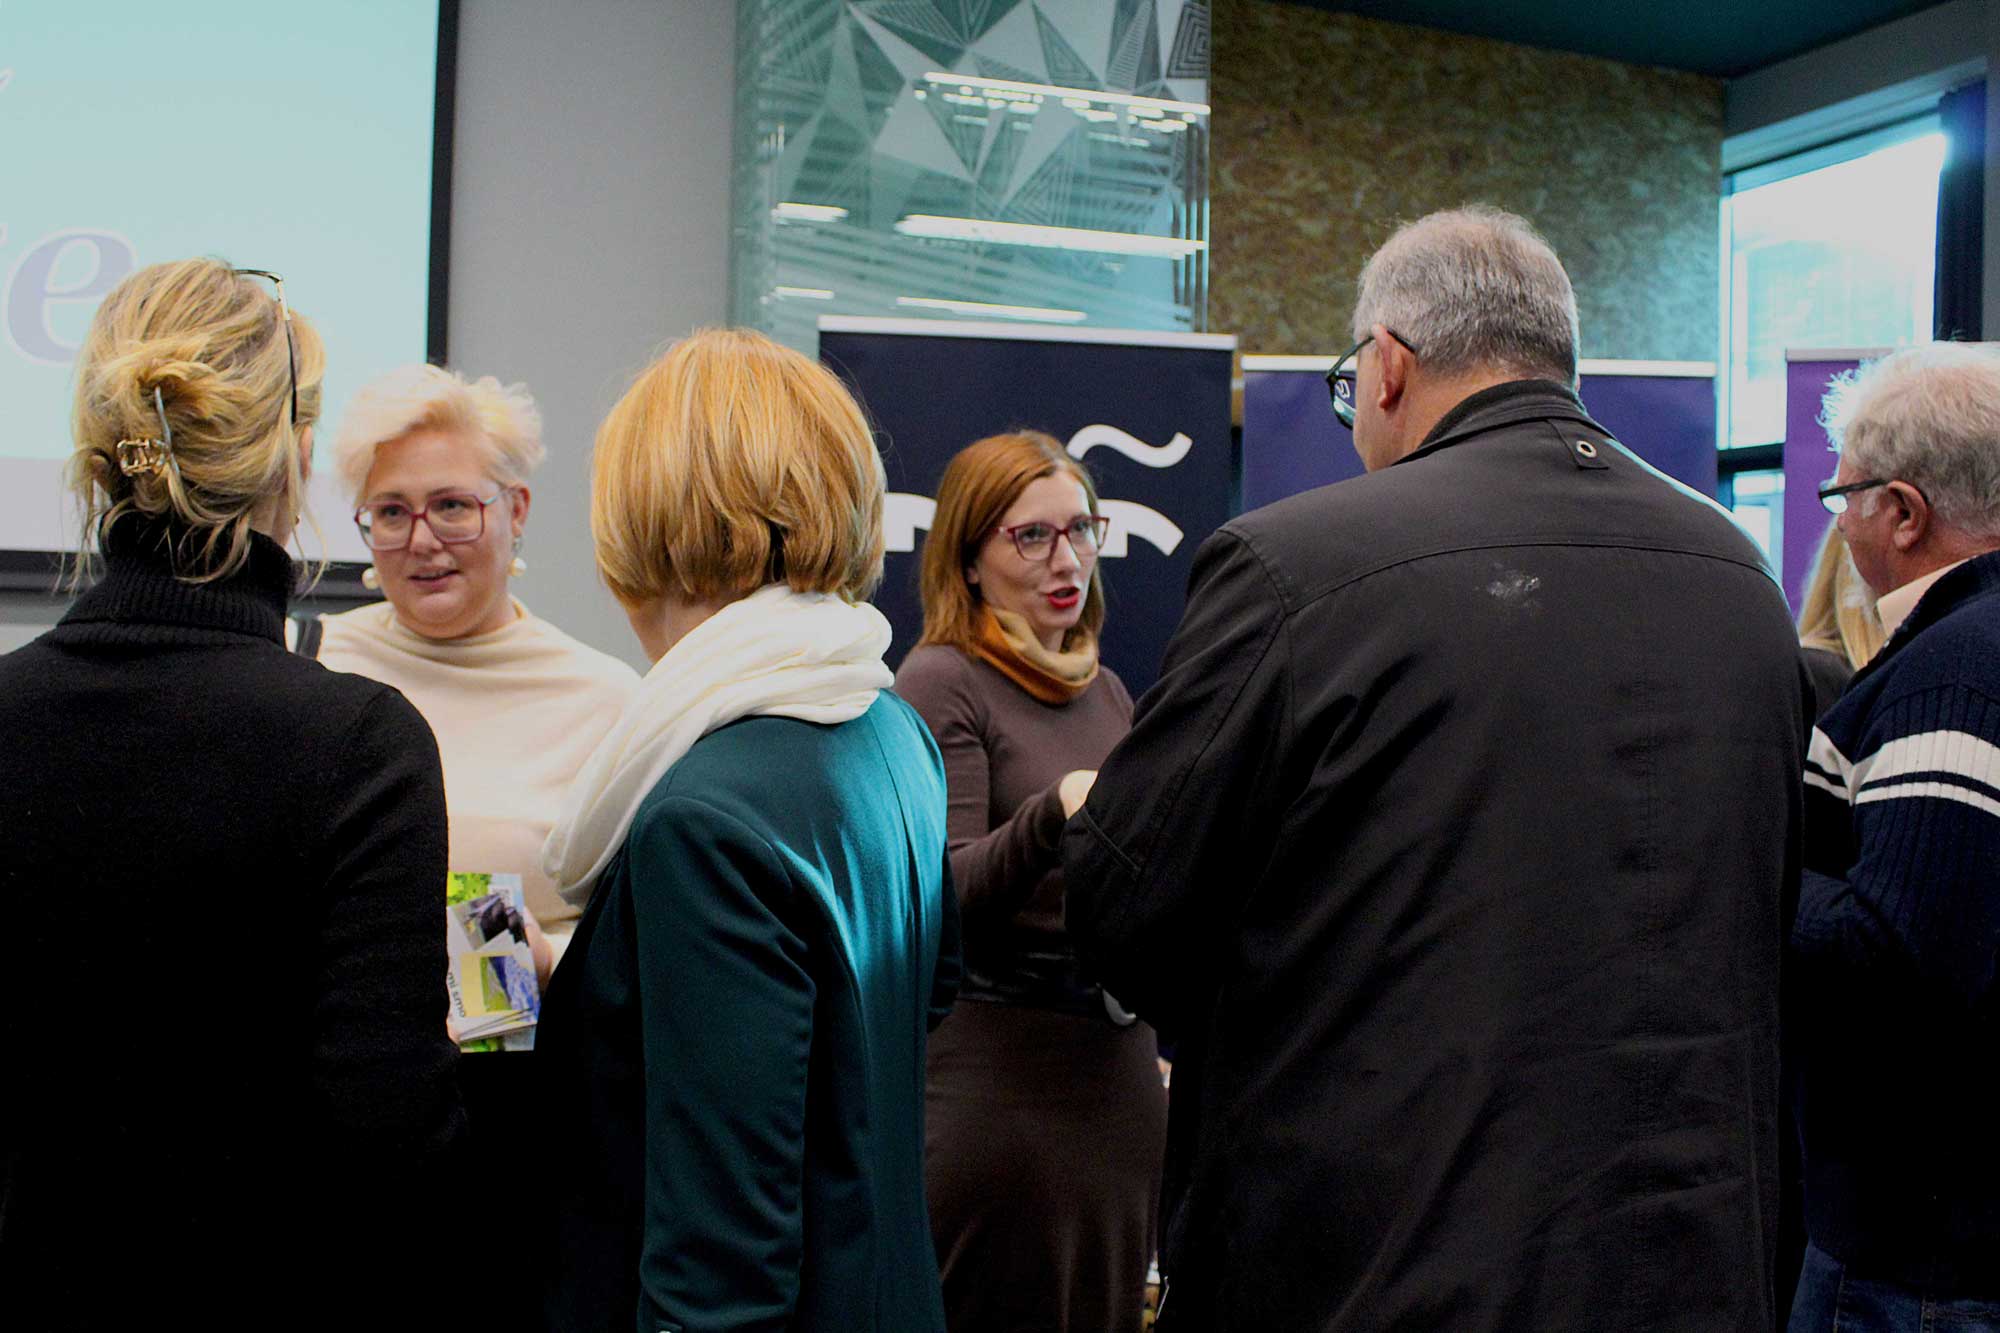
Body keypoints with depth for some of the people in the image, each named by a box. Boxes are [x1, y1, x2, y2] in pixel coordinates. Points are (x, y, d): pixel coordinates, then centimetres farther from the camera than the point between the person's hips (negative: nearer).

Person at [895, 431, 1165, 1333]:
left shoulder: (1105, 690, 13)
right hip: (1002, 1067, -6)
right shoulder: (941, 682, -8)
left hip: (1119, 1056, 7)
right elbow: (949, 896, -18)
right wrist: (1054, 815, -32)